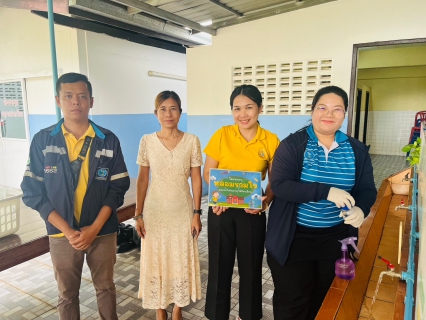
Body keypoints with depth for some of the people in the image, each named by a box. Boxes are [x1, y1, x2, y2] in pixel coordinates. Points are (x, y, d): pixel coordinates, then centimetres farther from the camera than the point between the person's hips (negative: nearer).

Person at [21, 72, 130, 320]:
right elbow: (33, 193, -6)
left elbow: (118, 188, -5)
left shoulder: (109, 141, -6)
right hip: (61, 233, 0)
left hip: (102, 232, 0)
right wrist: (68, 231, -13)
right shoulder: (42, 141, -6)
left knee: (105, 287, 17)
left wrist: (94, 228, -13)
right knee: (67, 293, 18)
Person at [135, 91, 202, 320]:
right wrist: (138, 214, -2)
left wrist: (197, 213, -5)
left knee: (181, 260, 11)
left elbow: (196, 179, -3)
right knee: (155, 260, 11)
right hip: (154, 211, 0)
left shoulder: (191, 141, -6)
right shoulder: (147, 141, -4)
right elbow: (142, 179, 0)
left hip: (182, 211, 0)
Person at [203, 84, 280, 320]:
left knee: (250, 265, 14)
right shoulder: (222, 135, -6)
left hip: (252, 212, 0)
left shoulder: (271, 141, -6)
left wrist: (265, 201, -18)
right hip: (221, 210, 0)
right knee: (220, 264, 11)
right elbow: (208, 172, 0)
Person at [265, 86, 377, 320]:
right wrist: (326, 191, -31)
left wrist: (361, 209, -21)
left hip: (336, 239, 4)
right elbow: (279, 186, -21)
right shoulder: (292, 144, -13)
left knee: (325, 300, 23)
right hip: (294, 238, -4)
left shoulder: (357, 150, 0)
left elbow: (367, 189, 3)